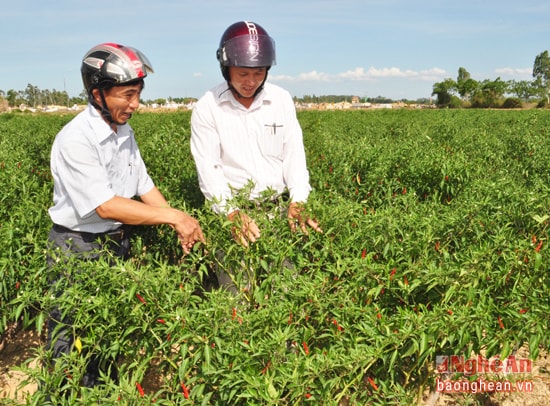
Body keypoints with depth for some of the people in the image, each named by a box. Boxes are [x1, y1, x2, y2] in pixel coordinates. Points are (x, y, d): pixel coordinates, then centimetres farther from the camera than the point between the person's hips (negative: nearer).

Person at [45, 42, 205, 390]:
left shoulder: (125, 132, 1)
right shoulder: (75, 140, -23)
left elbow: (145, 186, 5)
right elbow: (105, 206, -28)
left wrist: (179, 226, -7)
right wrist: (173, 216, -25)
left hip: (119, 243, 7)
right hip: (78, 250, -7)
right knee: (69, 340, 9)